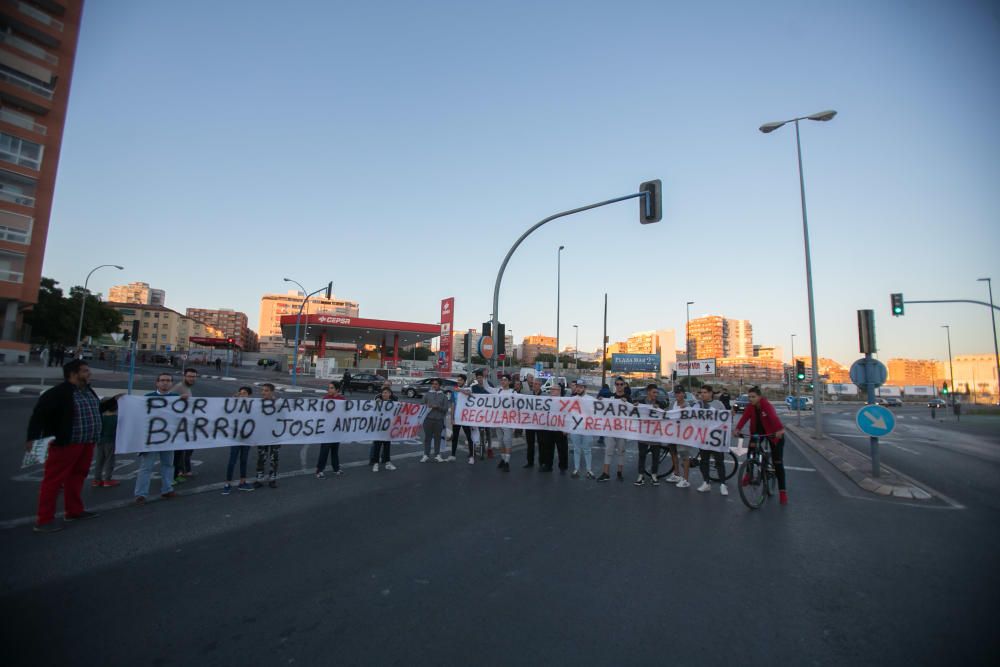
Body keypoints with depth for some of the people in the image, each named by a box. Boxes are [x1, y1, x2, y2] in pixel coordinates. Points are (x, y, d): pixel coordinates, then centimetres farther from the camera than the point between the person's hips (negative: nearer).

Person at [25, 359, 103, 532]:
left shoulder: (88, 391, 11)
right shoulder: (59, 393, -16)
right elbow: (38, 414, -19)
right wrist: (33, 438, -24)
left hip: (86, 443, 8)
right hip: (65, 444, -8)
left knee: (77, 477, 18)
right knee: (54, 480, 0)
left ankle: (74, 511, 29)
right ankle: (44, 520, 8)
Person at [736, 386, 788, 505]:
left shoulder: (767, 405, -26)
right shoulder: (750, 407, -11)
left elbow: (774, 417, -43)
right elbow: (744, 417, -23)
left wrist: (780, 430, -60)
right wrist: (737, 428, -39)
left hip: (774, 433, -4)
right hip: (758, 431, 4)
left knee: (778, 463, -2)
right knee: (751, 447, -23)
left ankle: (782, 491, 7)